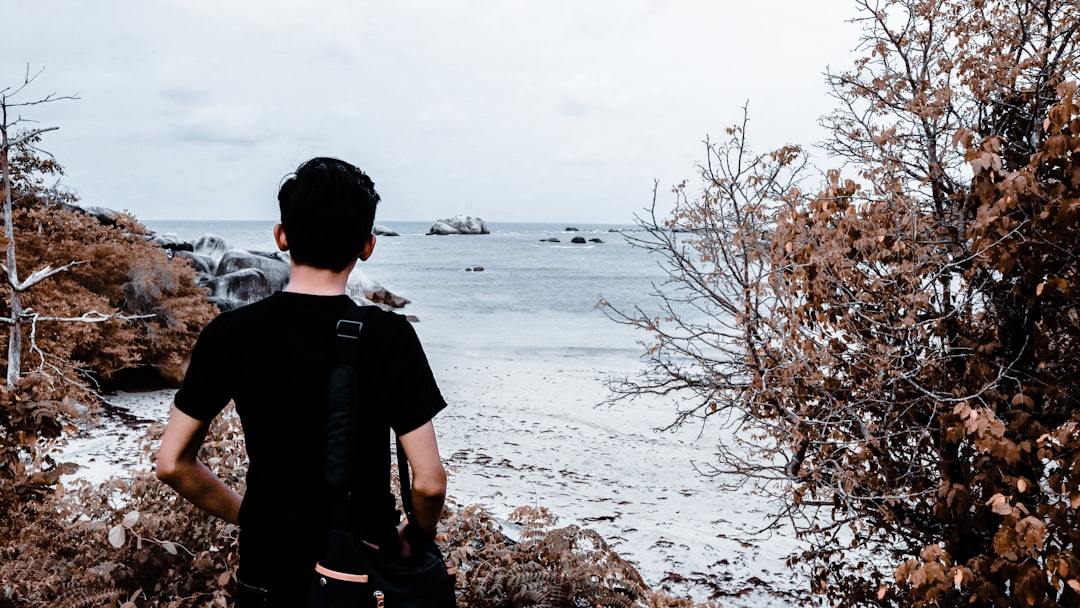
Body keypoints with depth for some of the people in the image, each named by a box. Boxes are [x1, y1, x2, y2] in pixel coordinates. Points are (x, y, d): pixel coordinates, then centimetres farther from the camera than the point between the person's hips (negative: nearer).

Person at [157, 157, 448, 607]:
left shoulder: (229, 334, -10)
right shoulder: (390, 336, -17)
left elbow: (172, 464, -4)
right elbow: (429, 483, -19)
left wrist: (244, 514, 10)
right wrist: (418, 535, 1)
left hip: (268, 566, 2)